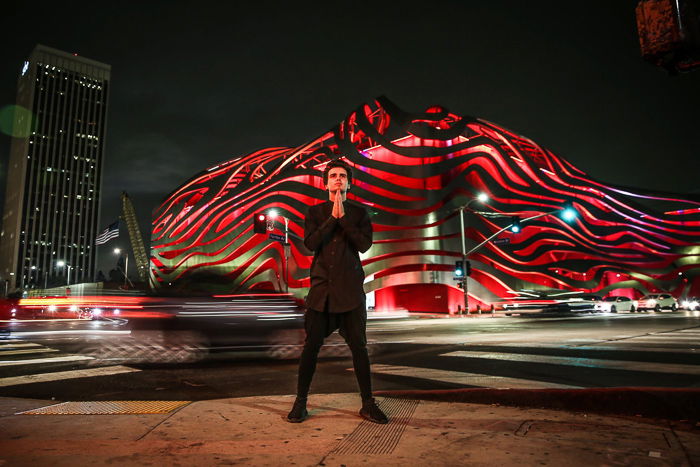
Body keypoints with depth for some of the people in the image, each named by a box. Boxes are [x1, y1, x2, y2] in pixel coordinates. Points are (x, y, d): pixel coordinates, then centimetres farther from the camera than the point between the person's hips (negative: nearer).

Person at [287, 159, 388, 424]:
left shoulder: (359, 213, 9)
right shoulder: (315, 212, 10)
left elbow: (364, 244, -4)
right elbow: (310, 243, -5)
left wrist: (343, 218, -8)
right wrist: (333, 217, -7)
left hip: (351, 289, 0)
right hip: (321, 287, 0)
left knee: (359, 347, 2)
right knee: (311, 346, 1)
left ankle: (368, 404, 13)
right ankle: (300, 402, 15)